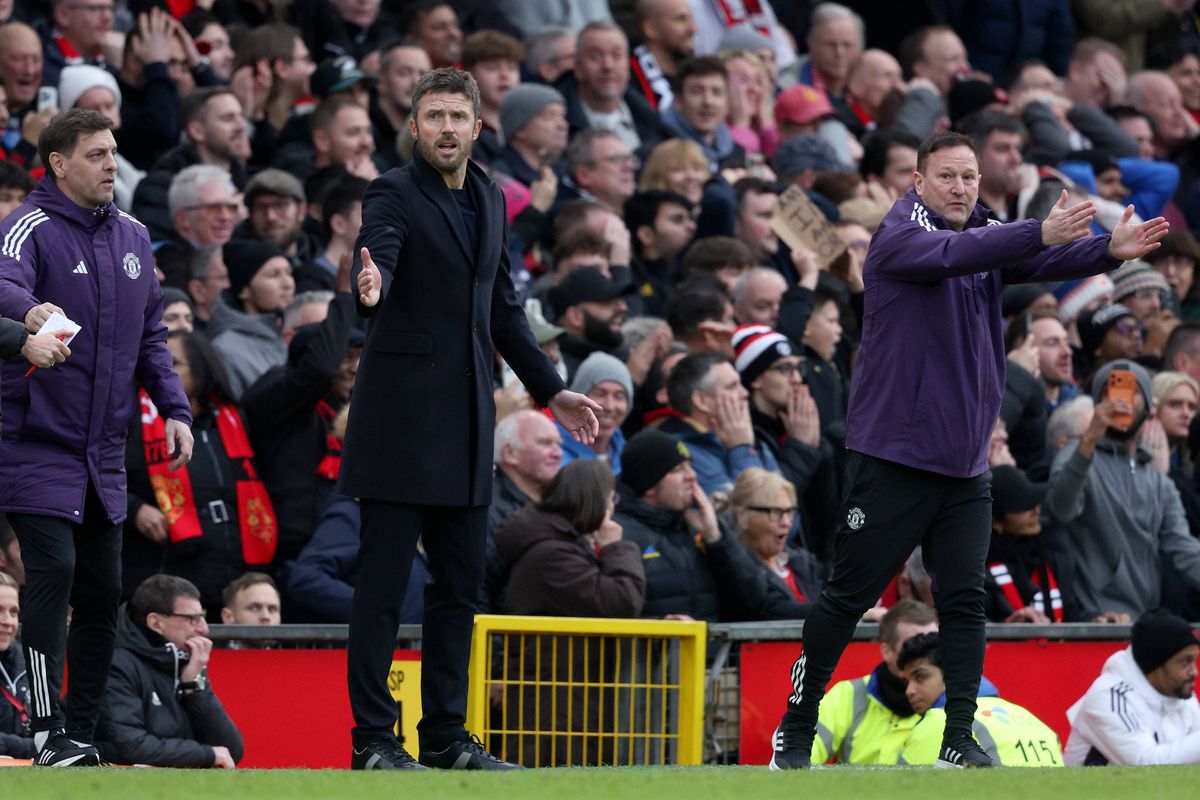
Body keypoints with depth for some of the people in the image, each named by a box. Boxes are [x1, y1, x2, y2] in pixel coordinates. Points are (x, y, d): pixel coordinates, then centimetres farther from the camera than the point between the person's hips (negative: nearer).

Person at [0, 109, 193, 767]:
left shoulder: (131, 237, 12)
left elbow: (150, 334, 19)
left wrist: (173, 408, 7)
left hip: (103, 453, 7)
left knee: (102, 591, 8)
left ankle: (83, 732, 16)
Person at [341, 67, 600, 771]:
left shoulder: (489, 200, 14)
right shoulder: (395, 195, -7)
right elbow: (378, 258, -27)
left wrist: (551, 389, 21)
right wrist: (372, 286, -51)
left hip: (467, 419, 7)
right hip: (402, 415, -7)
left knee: (460, 585, 9)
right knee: (383, 586, -4)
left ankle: (446, 735, 16)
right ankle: (373, 741, -2)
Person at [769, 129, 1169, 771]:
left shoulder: (991, 238, 8)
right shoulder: (898, 237, -10)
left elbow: (1045, 263, -8)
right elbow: (951, 256, -29)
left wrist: (1110, 250, -29)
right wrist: (1039, 234, -42)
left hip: (965, 464, 5)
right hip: (892, 457, -5)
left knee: (965, 600, 0)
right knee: (847, 596, 1)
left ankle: (959, 741, 2)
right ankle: (796, 730, 12)